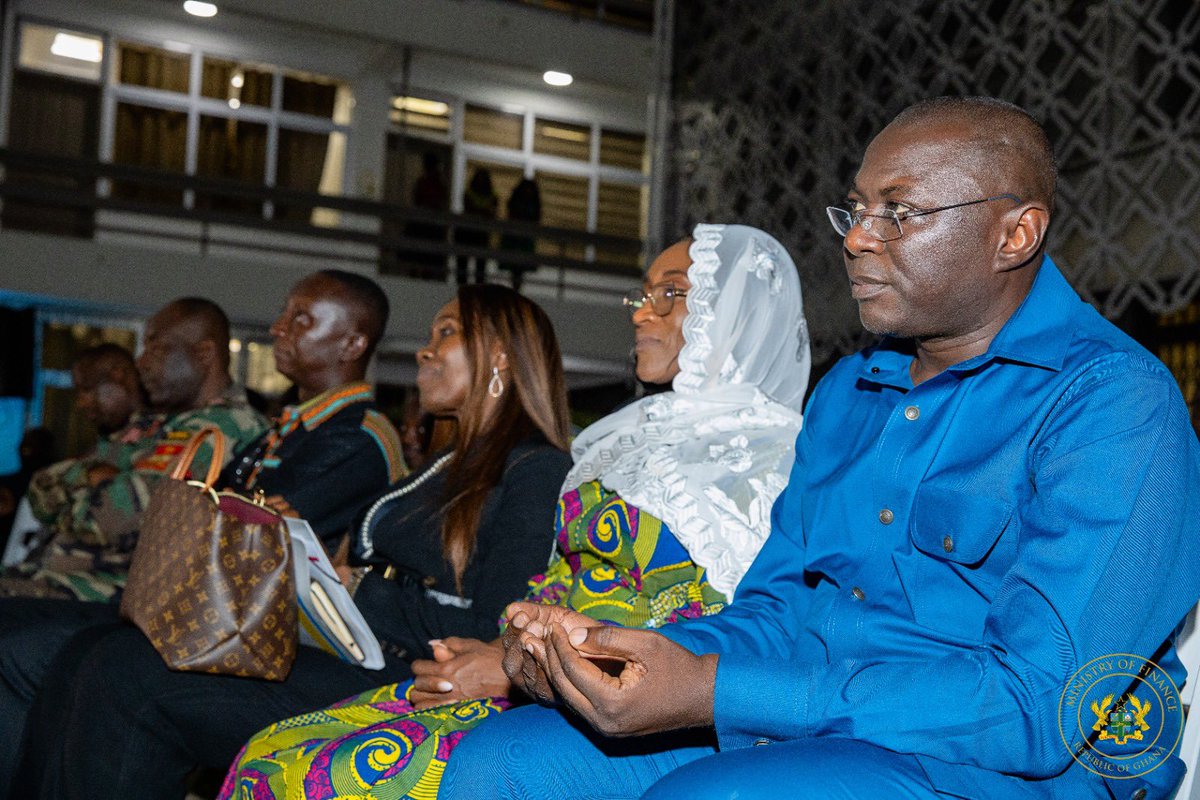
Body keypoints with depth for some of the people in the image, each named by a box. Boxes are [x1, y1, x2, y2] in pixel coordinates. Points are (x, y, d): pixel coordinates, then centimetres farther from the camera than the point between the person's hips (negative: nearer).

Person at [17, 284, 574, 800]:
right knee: (89, 656, -5)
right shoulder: (447, 466, 24)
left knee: (128, 673, -18)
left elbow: (494, 638, -15)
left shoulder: (538, 471, -5)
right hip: (349, 661, 9)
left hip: (398, 689, -9)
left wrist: (364, 589, -10)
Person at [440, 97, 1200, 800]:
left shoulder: (1112, 401, -11)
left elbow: (1039, 705, -21)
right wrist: (610, 653, -6)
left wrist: (713, 692, -26)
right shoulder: (846, 392, 15)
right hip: (798, 729, 7)